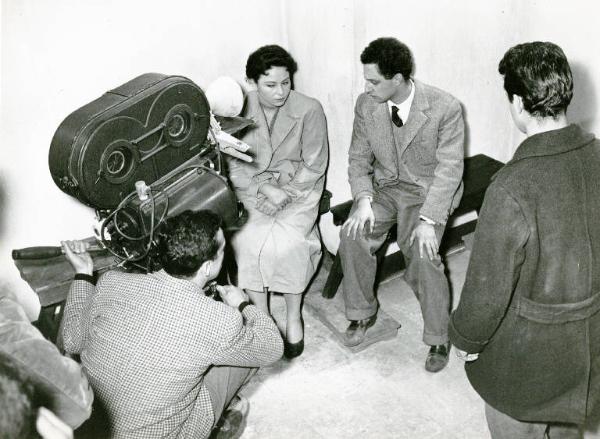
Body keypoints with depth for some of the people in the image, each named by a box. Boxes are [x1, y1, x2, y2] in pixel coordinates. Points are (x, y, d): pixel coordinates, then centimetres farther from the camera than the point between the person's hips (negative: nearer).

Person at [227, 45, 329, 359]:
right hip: (252, 188, 2)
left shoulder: (309, 110, -11)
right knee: (247, 239, -24)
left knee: (287, 242, -27)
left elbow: (314, 167, -6)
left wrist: (285, 193, -16)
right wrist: (266, 189, -16)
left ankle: (293, 317, -3)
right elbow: (233, 167, -2)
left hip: (298, 188, -2)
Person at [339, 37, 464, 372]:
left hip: (428, 191, -4)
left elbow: (449, 169, -18)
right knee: (353, 235, -22)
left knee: (422, 253, -27)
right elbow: (359, 158, 2)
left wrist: (428, 219, -28)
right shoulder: (366, 105, -5)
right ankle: (362, 312, 3)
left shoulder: (445, 108, -18)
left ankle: (438, 337, -4)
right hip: (385, 186, 4)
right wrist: (364, 200, -16)